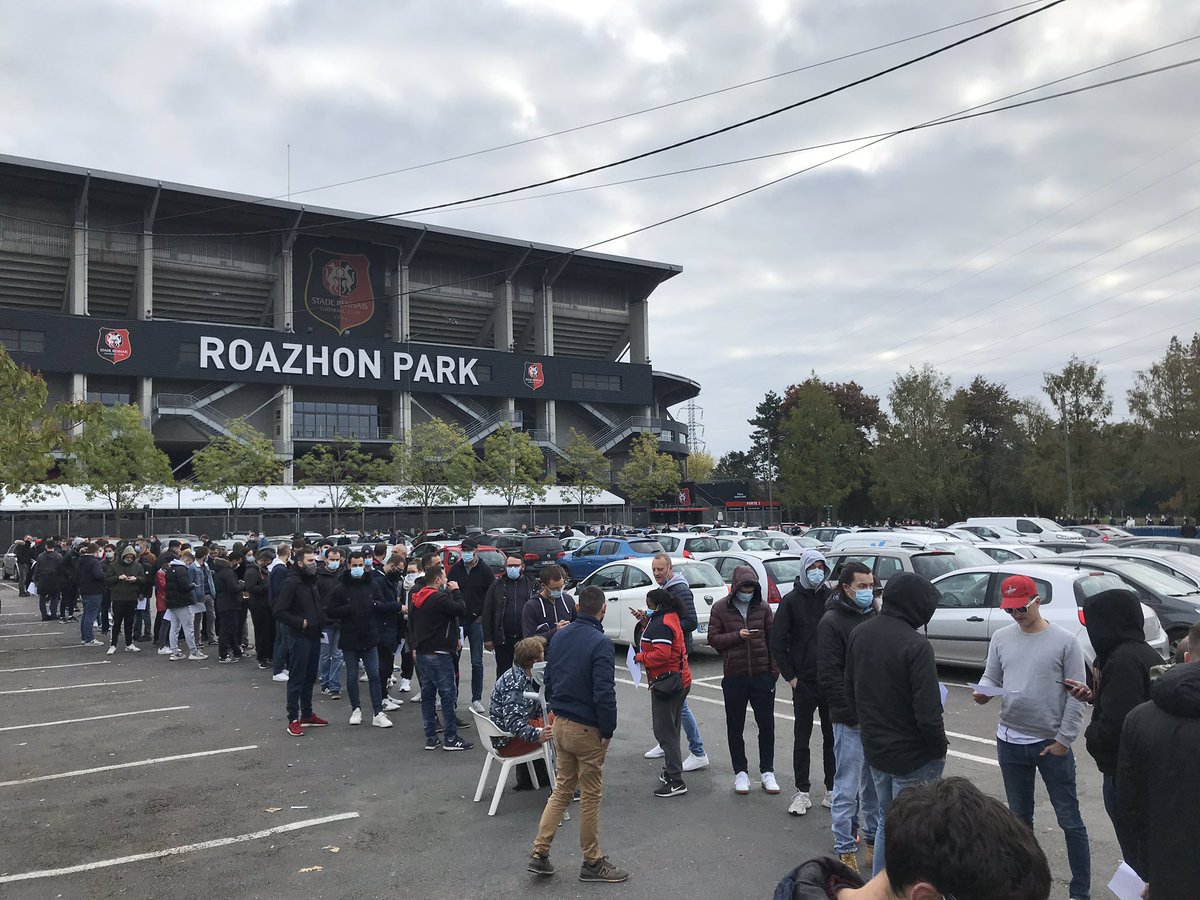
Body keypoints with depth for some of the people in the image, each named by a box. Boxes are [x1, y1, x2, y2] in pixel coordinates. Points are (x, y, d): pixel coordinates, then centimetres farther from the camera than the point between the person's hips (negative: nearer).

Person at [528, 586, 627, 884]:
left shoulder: (559, 636, 4)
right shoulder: (600, 643, -19)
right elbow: (604, 692, -22)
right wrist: (608, 731, -11)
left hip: (560, 724, 7)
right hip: (587, 730, -7)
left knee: (562, 788, 18)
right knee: (590, 795, 6)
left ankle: (540, 853, 17)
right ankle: (592, 862, 19)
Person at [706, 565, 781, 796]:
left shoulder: (763, 607, 1)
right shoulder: (720, 608, -3)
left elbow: (771, 639, 5)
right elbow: (713, 639, -4)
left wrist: (774, 669, 1)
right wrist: (737, 635, -18)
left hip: (762, 675, 1)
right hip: (734, 676, -1)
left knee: (766, 725, 8)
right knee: (735, 726, 9)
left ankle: (767, 771, 21)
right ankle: (740, 772, 22)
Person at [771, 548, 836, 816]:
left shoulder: (833, 598, 1)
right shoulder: (791, 600, -4)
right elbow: (777, 641, -2)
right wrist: (790, 676, -5)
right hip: (804, 682, -2)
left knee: (832, 737, 11)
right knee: (802, 739, 7)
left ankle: (832, 790, 23)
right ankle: (802, 792, 16)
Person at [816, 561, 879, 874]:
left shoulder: (874, 618, 10)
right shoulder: (832, 621, -9)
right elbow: (829, 676, -13)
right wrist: (855, 712, -17)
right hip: (850, 720, -6)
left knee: (875, 785, 16)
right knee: (848, 788, 1)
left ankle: (873, 840, 30)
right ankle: (845, 850, 11)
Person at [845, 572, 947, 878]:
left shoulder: (858, 634, 0)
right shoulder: (915, 645, -24)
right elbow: (928, 711, -23)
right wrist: (940, 748, -8)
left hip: (874, 749, 7)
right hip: (914, 755, -7)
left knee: (886, 821, 23)